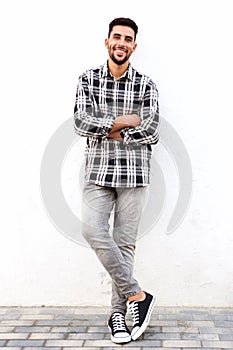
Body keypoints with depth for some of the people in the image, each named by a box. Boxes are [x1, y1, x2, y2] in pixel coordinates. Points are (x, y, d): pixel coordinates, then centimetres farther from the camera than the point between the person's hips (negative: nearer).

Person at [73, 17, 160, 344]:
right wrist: (125, 121, -9)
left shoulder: (146, 85, 5)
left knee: (124, 241, 2)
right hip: (98, 170, 1)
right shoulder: (88, 80, 8)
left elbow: (151, 133, -5)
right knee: (93, 230, -17)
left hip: (134, 172, -1)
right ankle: (137, 295, -2)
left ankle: (118, 312, 14)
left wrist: (108, 129, -6)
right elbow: (81, 123, -7)